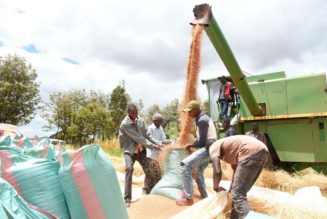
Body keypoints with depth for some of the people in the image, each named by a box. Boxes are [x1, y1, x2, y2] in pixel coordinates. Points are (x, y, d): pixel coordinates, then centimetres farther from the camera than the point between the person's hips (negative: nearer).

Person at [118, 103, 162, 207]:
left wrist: (157, 143, -11)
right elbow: (138, 138, -23)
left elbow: (146, 135, 3)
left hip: (140, 149, 5)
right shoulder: (125, 124, -21)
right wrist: (152, 146, -23)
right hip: (129, 150, -5)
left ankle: (147, 191, 33)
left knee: (148, 170, 6)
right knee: (129, 169, -26)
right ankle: (127, 198, -17)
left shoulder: (140, 120, -3)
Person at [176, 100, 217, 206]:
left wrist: (190, 145, -4)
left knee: (186, 166, -19)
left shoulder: (202, 121, -16)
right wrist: (192, 145, 6)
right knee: (199, 173, 19)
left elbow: (202, 142, -20)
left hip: (207, 148, -11)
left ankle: (188, 198, -13)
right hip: (208, 148, 11)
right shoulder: (203, 118, 15)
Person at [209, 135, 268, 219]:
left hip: (252, 152, -10)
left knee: (238, 194, -5)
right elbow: (236, 170, 37)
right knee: (240, 192, 19)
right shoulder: (227, 147, 33)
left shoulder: (213, 147, 9)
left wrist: (216, 188, 17)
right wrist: (231, 190, 44)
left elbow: (217, 172, -2)